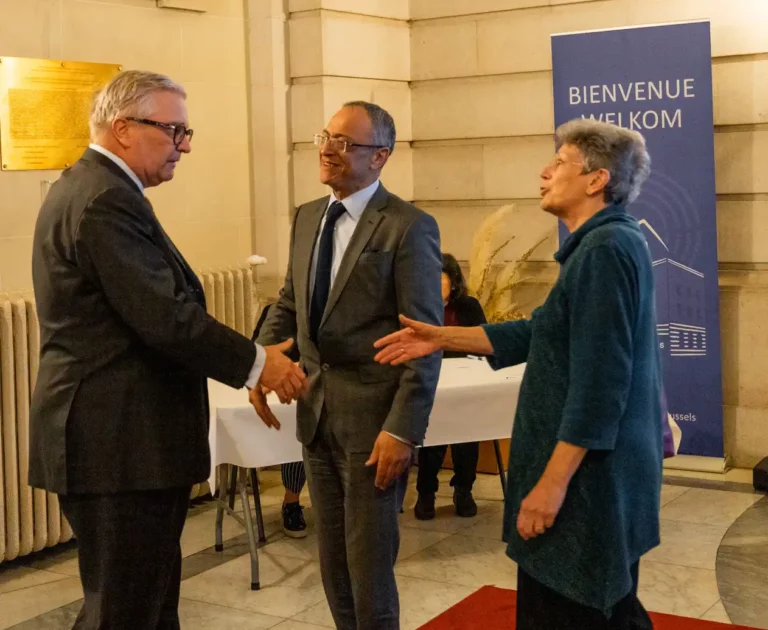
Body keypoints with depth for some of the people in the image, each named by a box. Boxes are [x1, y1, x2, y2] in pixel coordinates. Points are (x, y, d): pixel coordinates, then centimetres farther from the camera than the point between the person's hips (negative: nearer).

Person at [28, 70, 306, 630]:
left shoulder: (88, 188, 15)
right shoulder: (107, 201, -19)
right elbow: (166, 317, -23)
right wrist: (257, 364, -12)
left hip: (114, 436, 11)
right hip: (119, 443, -11)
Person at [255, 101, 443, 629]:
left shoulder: (409, 227, -13)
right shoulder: (308, 217, 9)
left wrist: (402, 430, -19)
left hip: (372, 417, -7)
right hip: (316, 411, 7)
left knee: (370, 565, 5)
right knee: (334, 562, 18)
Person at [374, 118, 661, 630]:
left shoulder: (606, 249, -20)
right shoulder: (608, 243, 13)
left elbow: (600, 381, -25)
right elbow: (544, 333, 16)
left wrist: (553, 481, -24)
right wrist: (443, 338, 12)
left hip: (591, 475, -10)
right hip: (599, 471, 10)